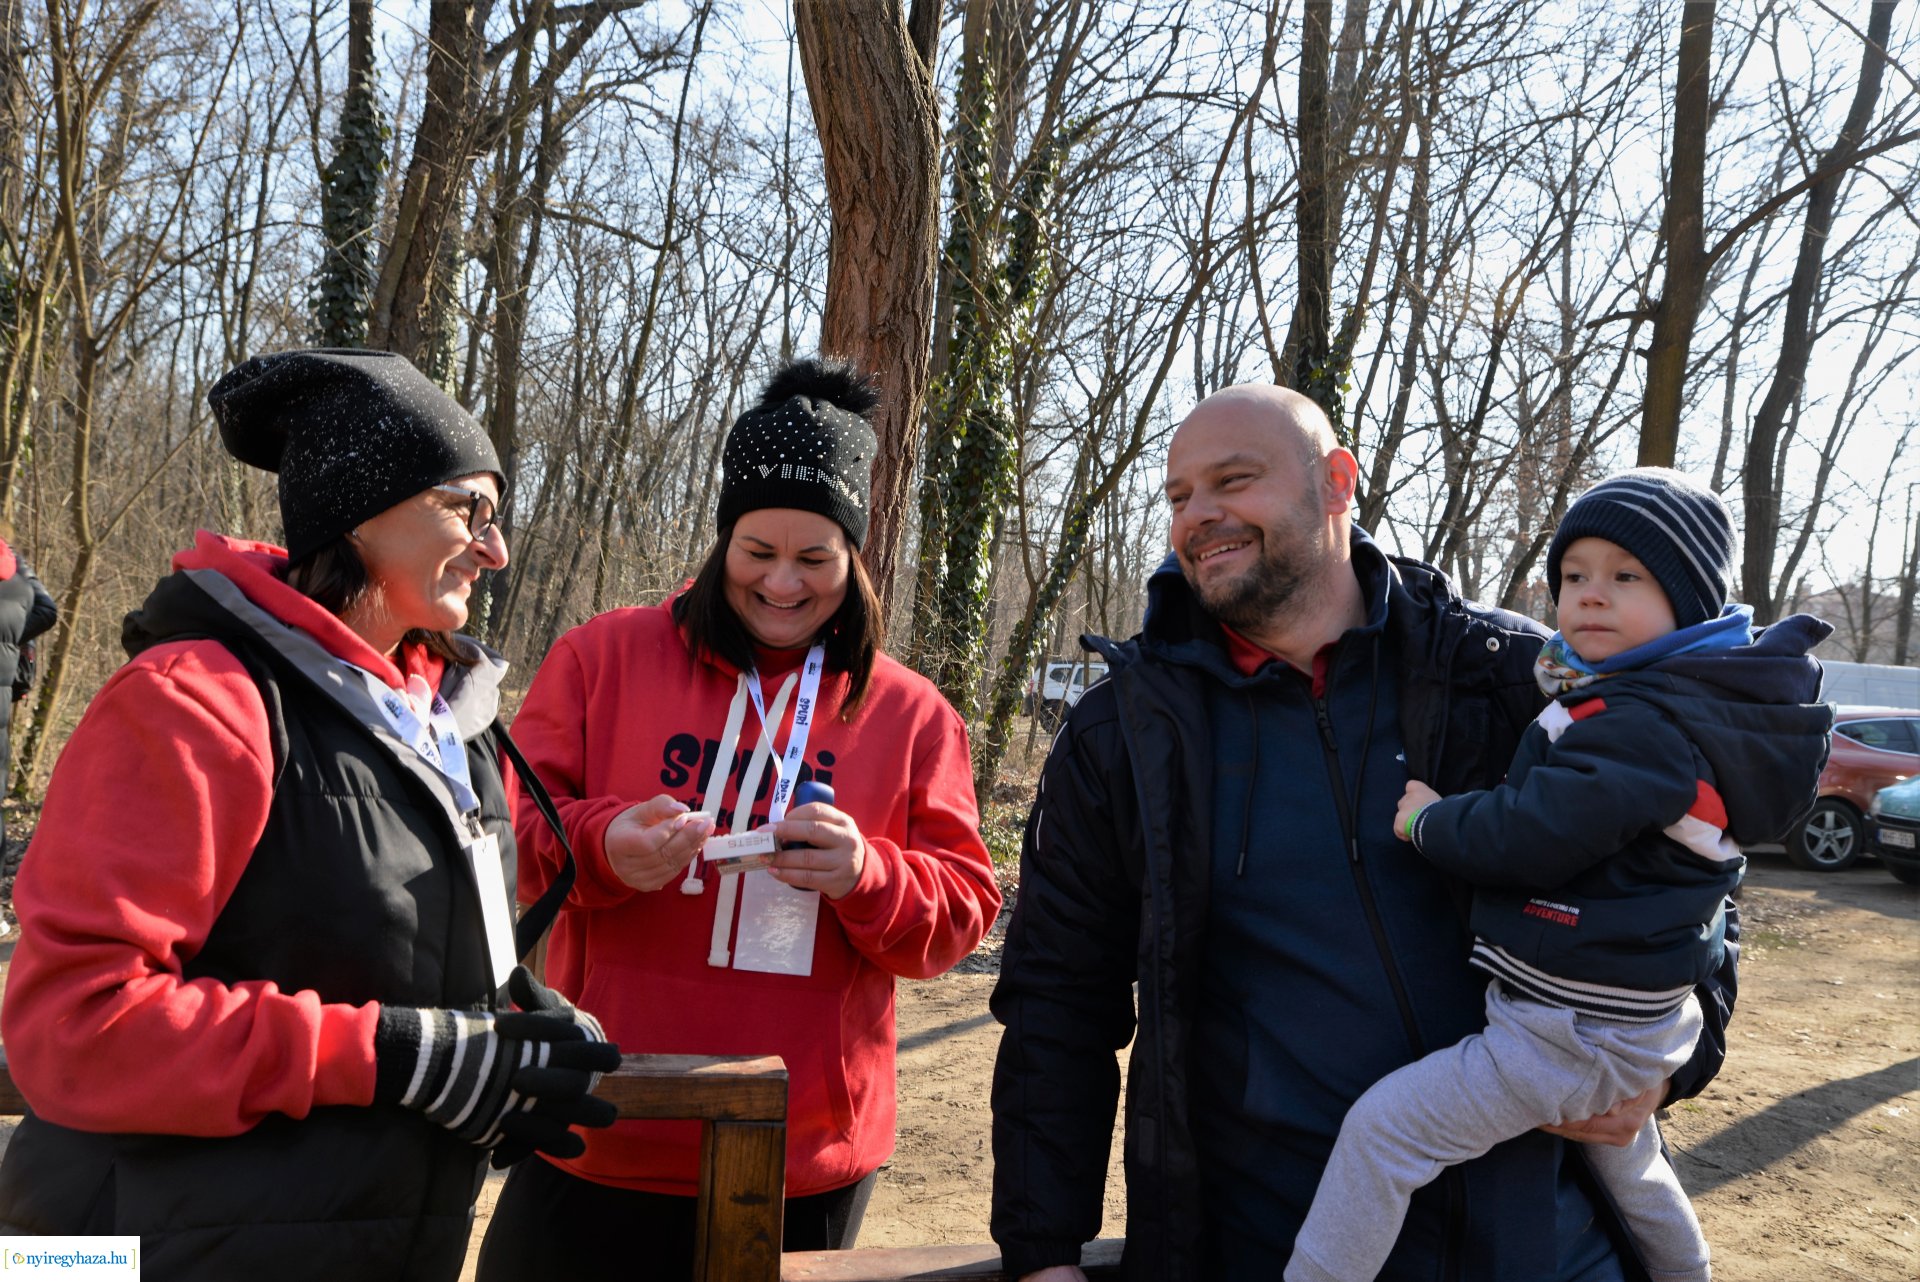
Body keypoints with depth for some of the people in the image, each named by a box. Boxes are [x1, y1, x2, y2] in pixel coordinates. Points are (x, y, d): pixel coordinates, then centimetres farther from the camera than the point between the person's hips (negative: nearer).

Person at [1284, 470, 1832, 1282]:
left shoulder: (1645, 725, -24)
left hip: (1571, 1033, -11)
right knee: (1625, 1167, 34)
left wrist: (1429, 820, -12)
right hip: (1638, 1022, 11)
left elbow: (1531, 836, -28)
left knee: (1381, 1128, -12)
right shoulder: (1690, 700, 7)